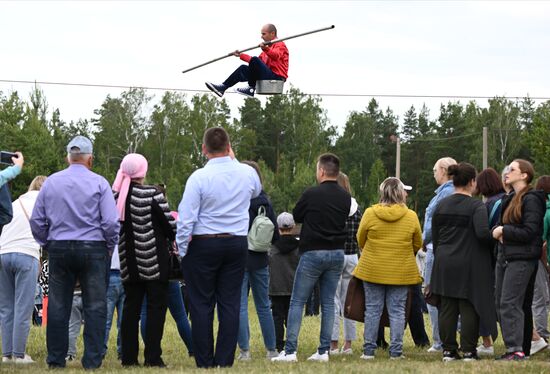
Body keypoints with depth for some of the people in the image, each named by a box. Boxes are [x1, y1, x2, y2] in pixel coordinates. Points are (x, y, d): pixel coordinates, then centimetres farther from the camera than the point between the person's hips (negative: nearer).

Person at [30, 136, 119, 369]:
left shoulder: (51, 182, 5)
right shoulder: (99, 183, -4)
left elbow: (36, 221, 6)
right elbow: (111, 222, -8)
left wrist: (47, 244, 18)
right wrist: (110, 248, 7)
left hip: (58, 249, 3)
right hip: (93, 249, -3)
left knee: (58, 306, 7)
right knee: (95, 306, 1)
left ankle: (56, 359, 9)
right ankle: (92, 360, -3)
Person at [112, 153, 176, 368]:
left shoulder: (115, 196, 1)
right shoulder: (152, 194, -12)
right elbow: (169, 224, -8)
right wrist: (175, 237, 11)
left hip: (128, 262, 5)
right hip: (154, 260, -5)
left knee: (131, 306, 10)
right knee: (156, 306, 0)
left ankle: (129, 356, 8)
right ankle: (152, 356, -5)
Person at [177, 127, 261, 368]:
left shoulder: (199, 178, -13)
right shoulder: (247, 173, 0)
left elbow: (186, 218, -13)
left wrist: (182, 250, -1)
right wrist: (233, 160, 28)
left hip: (203, 245, -4)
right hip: (237, 244, 4)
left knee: (201, 305, 2)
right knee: (230, 303, 5)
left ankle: (204, 363, 1)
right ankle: (225, 361, 2)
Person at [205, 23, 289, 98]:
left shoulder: (280, 45, -3)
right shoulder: (268, 46, 28)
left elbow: (276, 56, -26)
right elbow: (260, 59, 34)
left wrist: (266, 49, -45)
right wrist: (241, 55, 34)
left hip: (277, 76, -10)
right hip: (269, 75, 10)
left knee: (255, 61, -29)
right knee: (243, 68, 13)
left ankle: (251, 89, -24)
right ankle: (223, 87, 6)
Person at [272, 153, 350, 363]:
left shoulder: (311, 194, -12)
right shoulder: (345, 198, 3)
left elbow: (296, 217, 3)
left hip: (312, 253, -5)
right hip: (337, 253, 5)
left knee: (297, 302, 0)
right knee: (328, 303, 10)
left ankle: (290, 351, -6)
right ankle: (324, 351, 7)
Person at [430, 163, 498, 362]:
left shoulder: (441, 205, 7)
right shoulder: (476, 206, -10)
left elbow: (435, 237, 12)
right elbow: (482, 233, -23)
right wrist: (495, 240, -3)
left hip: (444, 264, 5)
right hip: (469, 264, -5)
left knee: (447, 308, 7)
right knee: (469, 308, 0)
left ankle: (448, 350, 9)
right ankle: (468, 351, 1)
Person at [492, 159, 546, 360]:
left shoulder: (531, 200, -10)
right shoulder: (510, 199, 18)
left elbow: (530, 231, -16)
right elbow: (501, 224, 24)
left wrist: (504, 231, -11)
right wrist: (497, 231, 1)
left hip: (522, 259, -9)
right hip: (505, 257, 9)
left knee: (509, 304, -16)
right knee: (501, 304, 7)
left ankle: (516, 349, -19)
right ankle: (521, 348, 11)